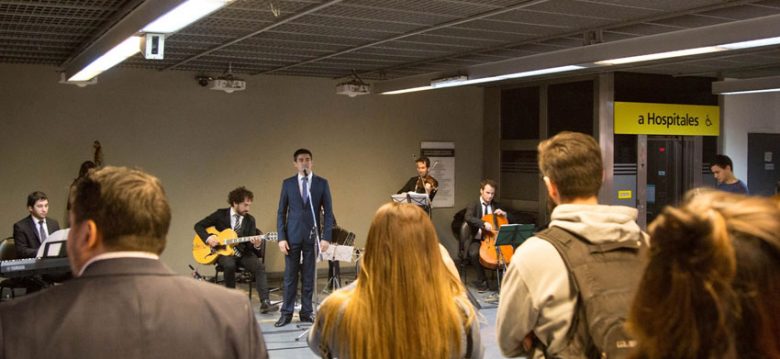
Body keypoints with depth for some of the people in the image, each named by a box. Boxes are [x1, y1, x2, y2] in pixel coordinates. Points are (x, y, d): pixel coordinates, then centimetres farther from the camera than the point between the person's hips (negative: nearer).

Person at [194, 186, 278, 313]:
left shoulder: (250, 220, 3)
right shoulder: (221, 214, -2)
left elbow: (250, 245, 0)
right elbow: (198, 225, 1)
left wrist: (256, 245, -24)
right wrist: (208, 238, -16)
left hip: (242, 253, 2)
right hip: (223, 251, -2)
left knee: (259, 267, -25)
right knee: (229, 265, -36)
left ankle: (265, 302, -29)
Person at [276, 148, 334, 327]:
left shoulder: (322, 183, 3)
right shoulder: (288, 183, 4)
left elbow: (328, 212, 2)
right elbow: (281, 212, 4)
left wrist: (326, 237, -7)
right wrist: (281, 237, -4)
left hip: (312, 236, 0)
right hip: (292, 236, 0)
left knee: (309, 276, 7)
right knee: (290, 276, 4)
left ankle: (306, 312, 15)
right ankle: (286, 313, 11)